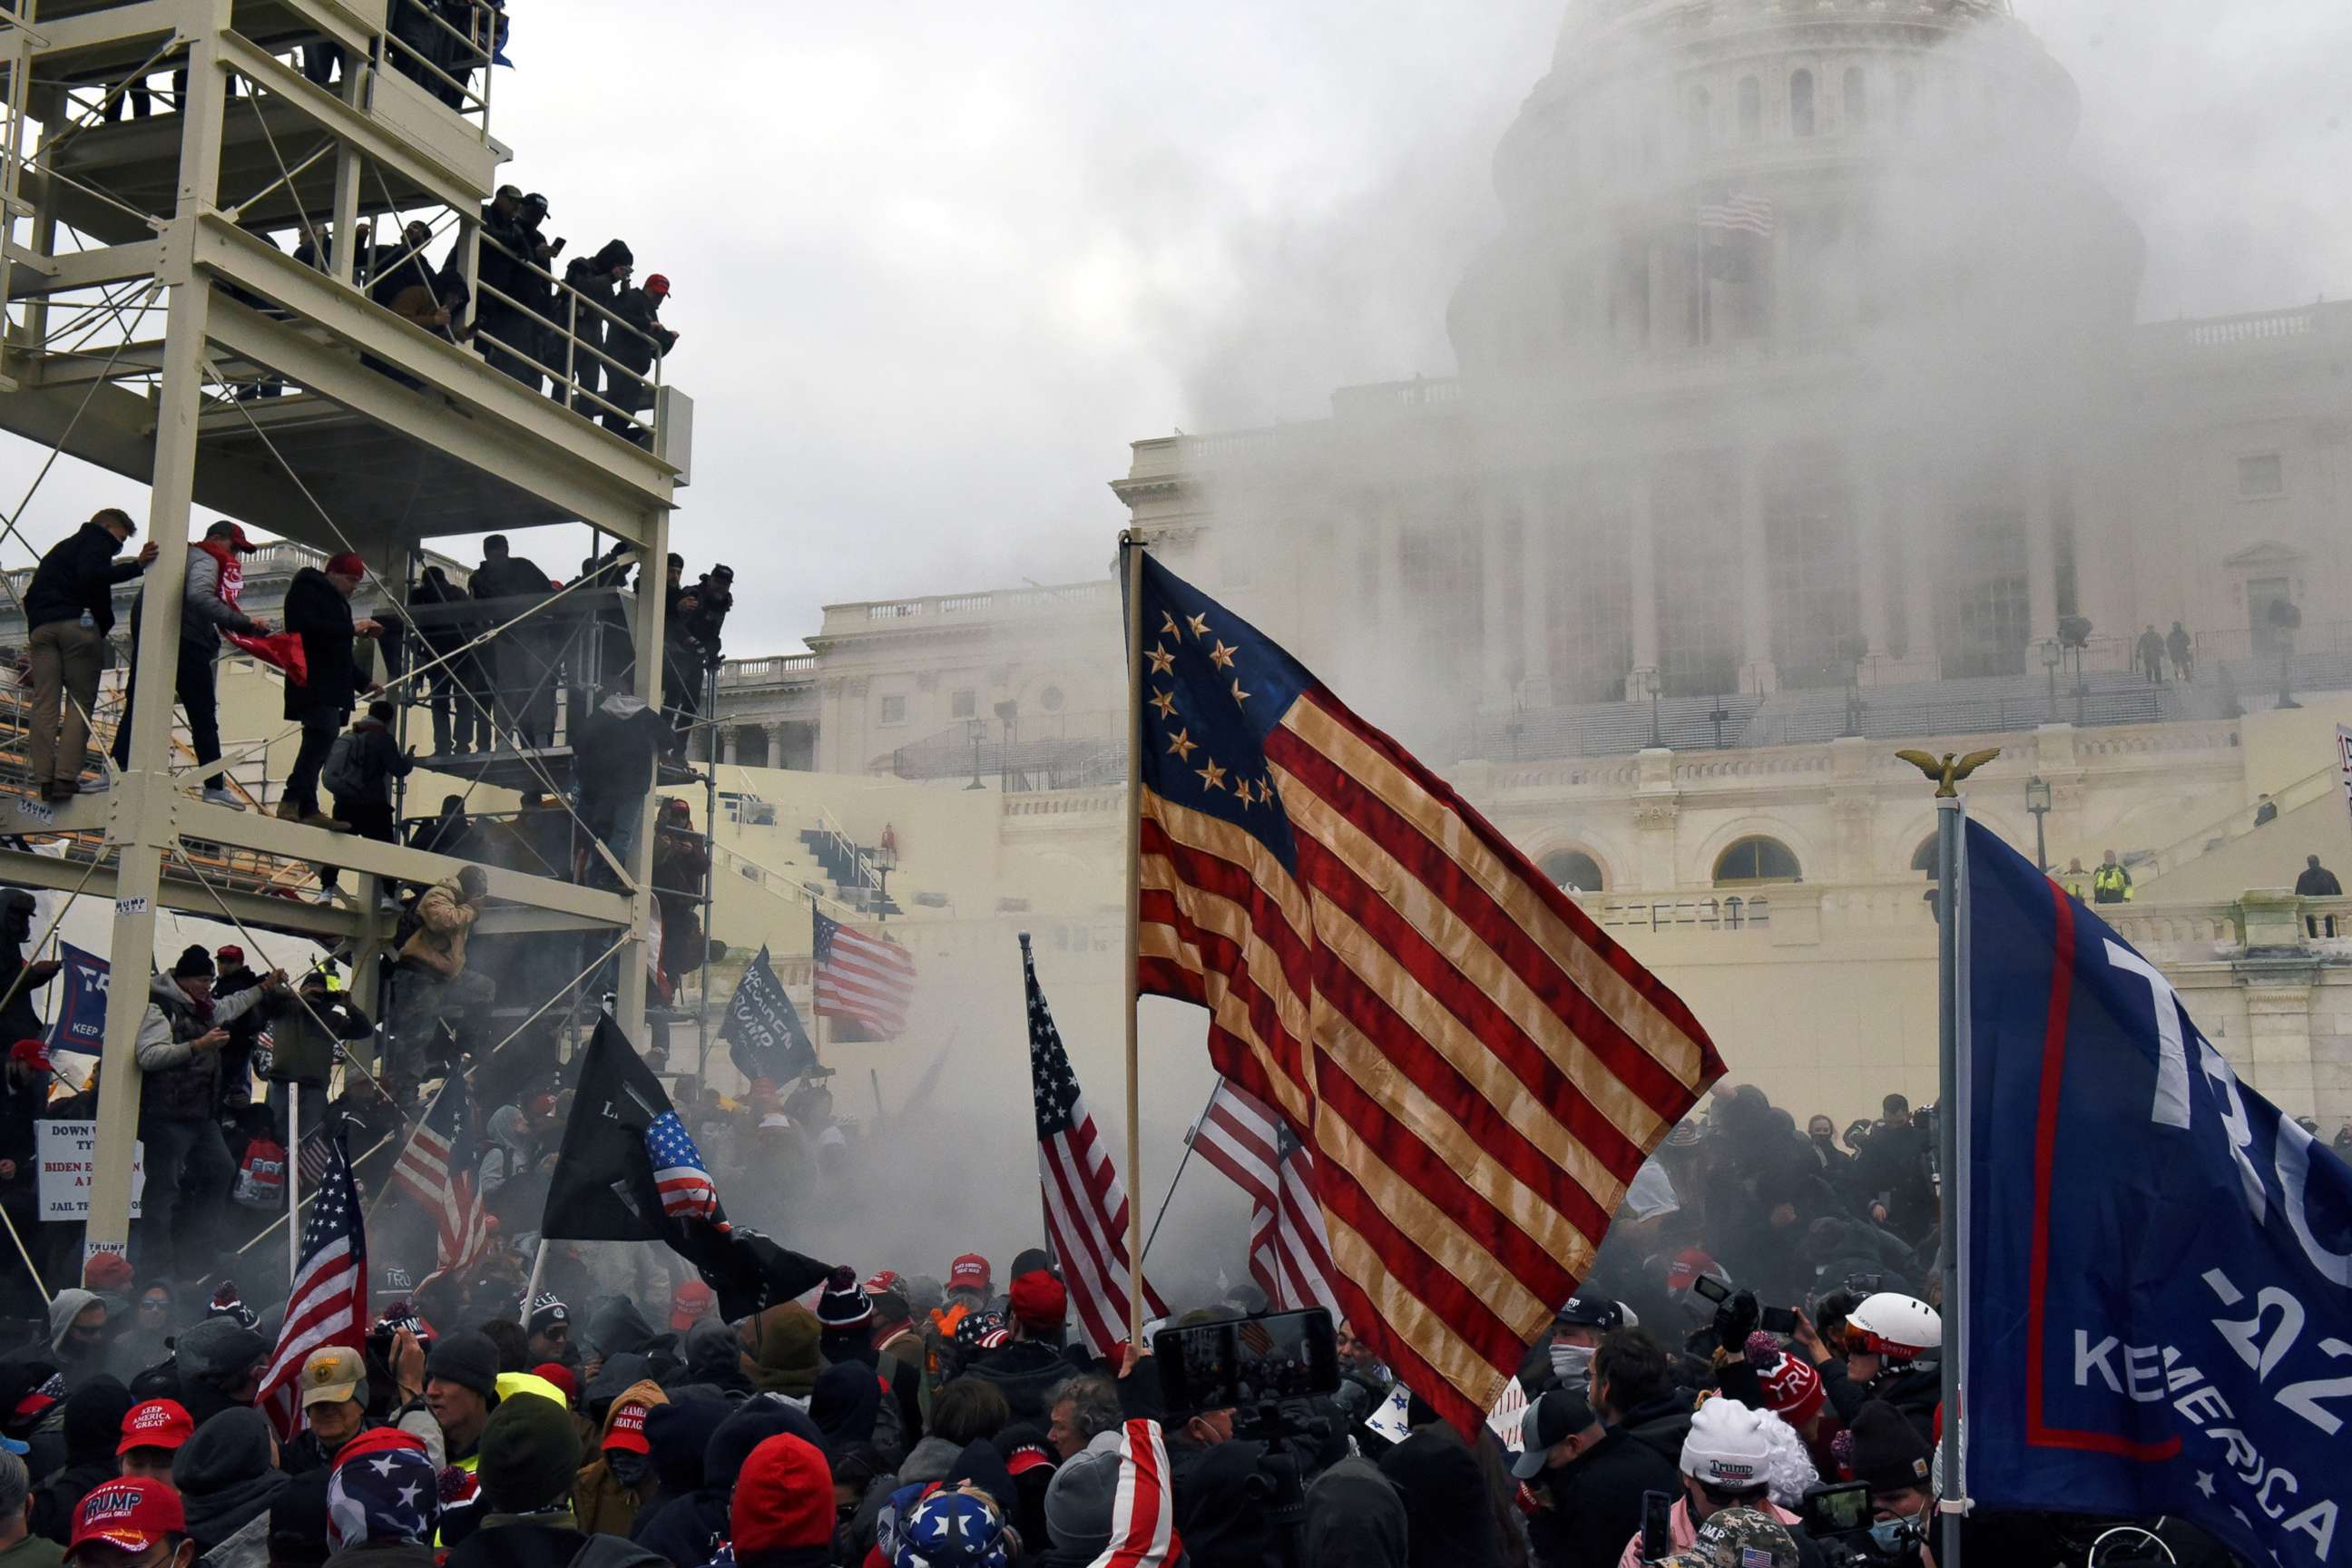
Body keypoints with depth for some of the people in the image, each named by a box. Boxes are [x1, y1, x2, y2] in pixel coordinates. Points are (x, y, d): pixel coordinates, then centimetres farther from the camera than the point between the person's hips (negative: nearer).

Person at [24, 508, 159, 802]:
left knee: (44, 703, 1)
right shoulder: (97, 540, 8)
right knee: (80, 701, -5)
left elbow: (32, 593, 26)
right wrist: (136, 565, -15)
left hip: (40, 626, 7)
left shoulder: (61, 548, 33)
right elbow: (91, 575, -14)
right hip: (76, 623, -7)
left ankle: (43, 778, -8)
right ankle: (66, 776, -17)